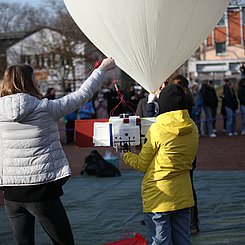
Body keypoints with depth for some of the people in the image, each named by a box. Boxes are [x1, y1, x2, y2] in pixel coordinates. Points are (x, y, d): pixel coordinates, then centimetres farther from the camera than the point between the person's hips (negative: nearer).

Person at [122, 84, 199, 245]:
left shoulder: (157, 129, -15)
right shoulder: (192, 128, 1)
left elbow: (142, 164, -5)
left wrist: (125, 155, 13)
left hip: (159, 197, -5)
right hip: (183, 196, 6)